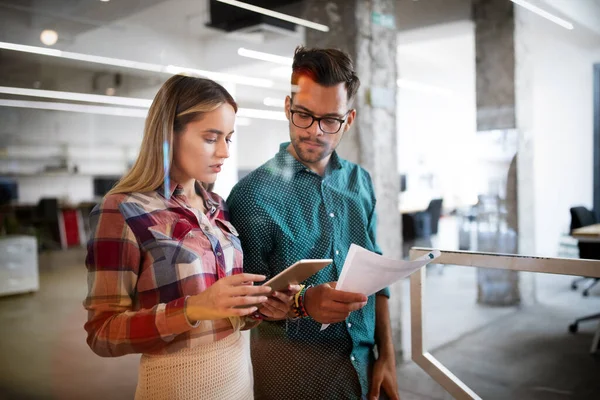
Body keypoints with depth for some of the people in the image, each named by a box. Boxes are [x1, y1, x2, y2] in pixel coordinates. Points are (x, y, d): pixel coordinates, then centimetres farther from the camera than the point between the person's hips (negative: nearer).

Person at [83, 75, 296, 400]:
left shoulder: (218, 208, 4)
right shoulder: (122, 212, -14)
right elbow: (103, 333, -15)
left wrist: (257, 306, -8)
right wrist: (193, 308, -27)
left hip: (239, 371, 6)